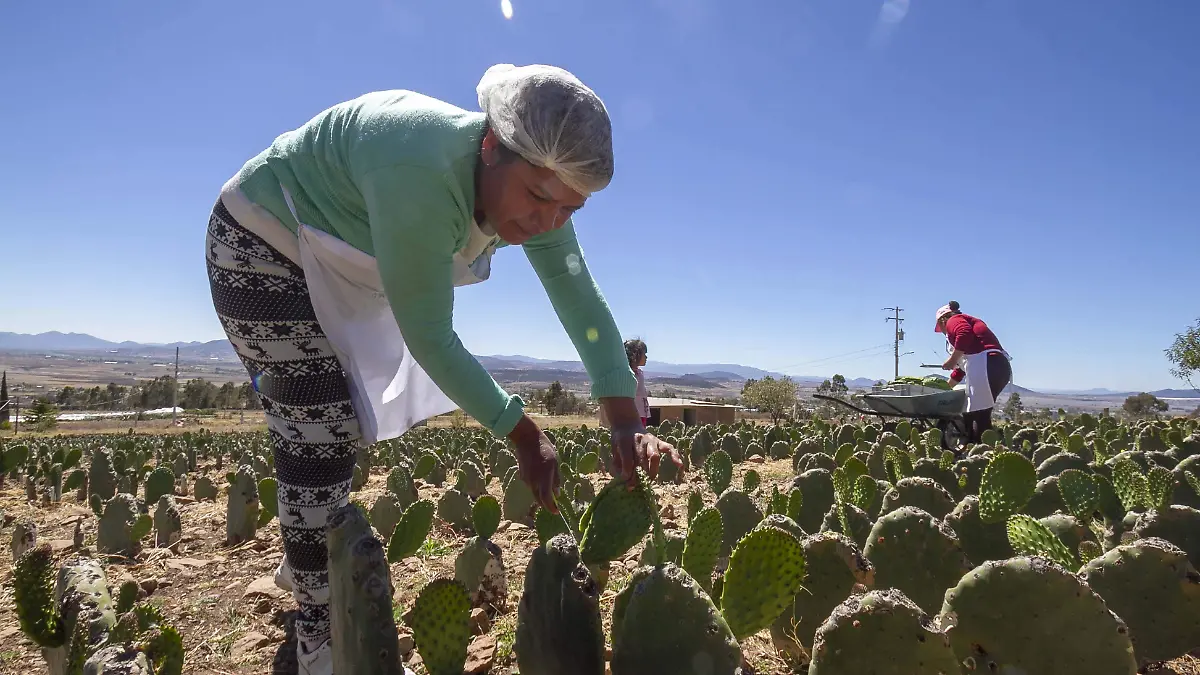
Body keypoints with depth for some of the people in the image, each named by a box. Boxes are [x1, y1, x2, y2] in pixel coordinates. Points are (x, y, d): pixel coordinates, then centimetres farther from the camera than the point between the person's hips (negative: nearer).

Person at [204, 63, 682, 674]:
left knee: (341, 429, 17)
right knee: (321, 440, -12)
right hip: (263, 246, -8)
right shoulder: (422, 174, -41)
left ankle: (304, 561, 40)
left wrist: (626, 421, -27)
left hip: (339, 265, 8)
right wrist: (522, 433, -29)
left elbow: (581, 301, -18)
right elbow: (429, 337, -36)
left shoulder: (533, 182, -16)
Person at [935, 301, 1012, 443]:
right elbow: (963, 366, 41)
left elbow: (965, 334, -19)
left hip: (986, 366, -9)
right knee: (969, 416, 14)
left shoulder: (954, 321, 8)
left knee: (980, 417, -11)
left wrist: (952, 360, -11)